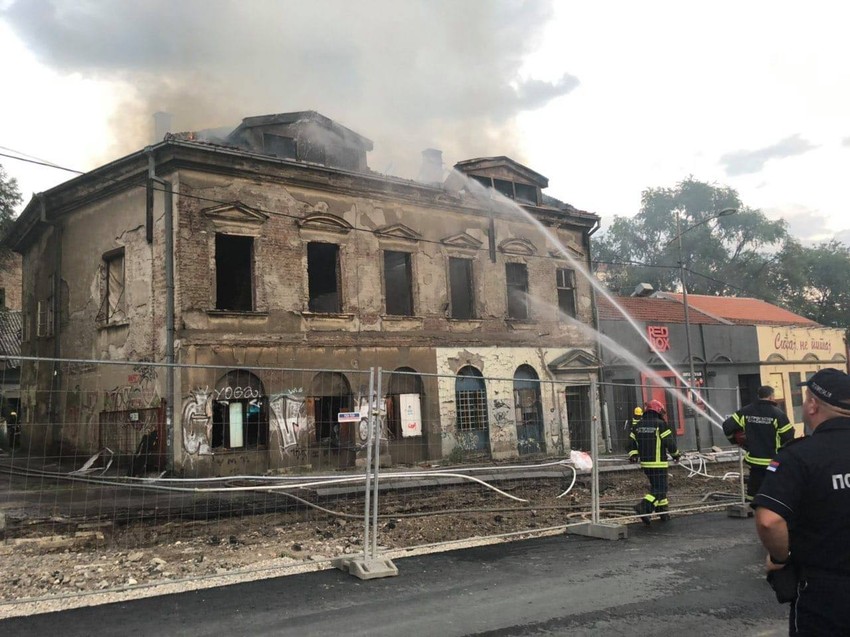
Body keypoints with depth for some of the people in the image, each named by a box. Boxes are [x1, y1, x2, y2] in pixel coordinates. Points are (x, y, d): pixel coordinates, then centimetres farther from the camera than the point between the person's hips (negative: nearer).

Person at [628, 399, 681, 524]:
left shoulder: (638, 426, 8)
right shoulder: (661, 425, -10)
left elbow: (631, 442, 7)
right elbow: (670, 443, -8)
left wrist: (633, 455, 12)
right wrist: (676, 454, 7)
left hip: (645, 463, 7)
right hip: (659, 463, -7)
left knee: (656, 486, 19)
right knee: (659, 489, -3)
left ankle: (663, 512, 24)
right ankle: (644, 506, -22)